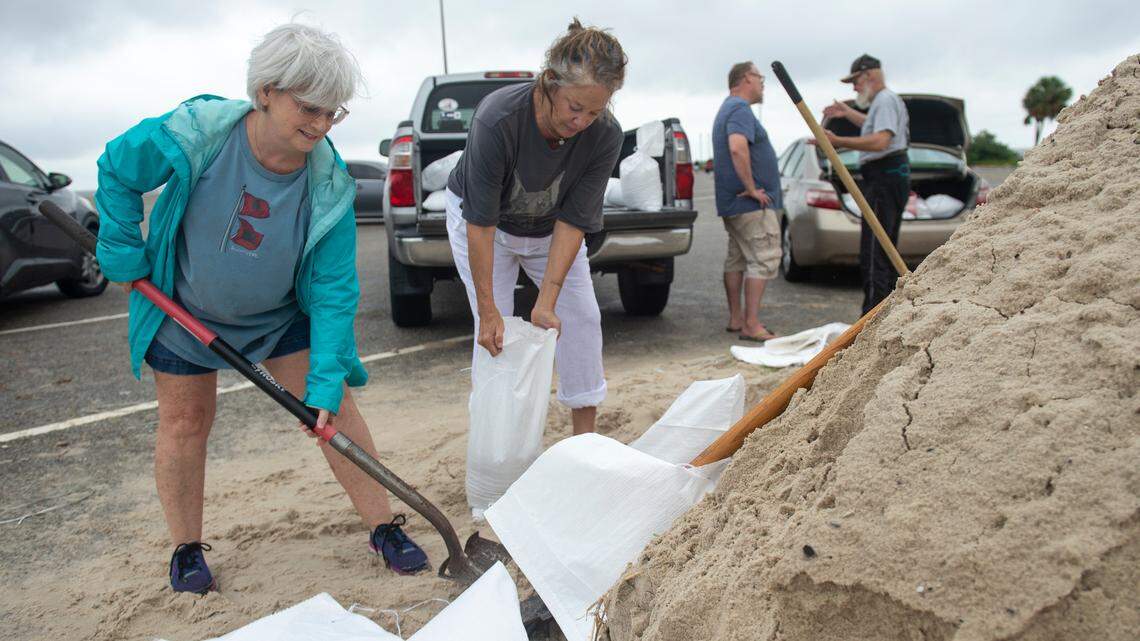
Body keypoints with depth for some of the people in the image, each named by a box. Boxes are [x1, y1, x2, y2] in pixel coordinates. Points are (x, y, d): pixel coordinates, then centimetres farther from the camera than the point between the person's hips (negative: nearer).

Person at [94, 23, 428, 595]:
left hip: (281, 315, 1)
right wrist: (123, 255, -7)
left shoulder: (329, 184, -24)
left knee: (333, 405, -4)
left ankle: (385, 530, 9)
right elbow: (115, 170, -6)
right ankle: (186, 549, 27)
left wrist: (326, 380, -27)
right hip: (185, 310, 0)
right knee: (184, 419, 6)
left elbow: (333, 289, -22)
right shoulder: (195, 133, -26)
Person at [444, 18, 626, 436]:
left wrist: (546, 302, -27)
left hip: (549, 228, 3)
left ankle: (585, 440, 11)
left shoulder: (605, 136, -29)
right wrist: (488, 308, -28)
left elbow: (573, 221, -24)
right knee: (494, 330, -9)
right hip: (481, 222, -3)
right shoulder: (497, 119, -38)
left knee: (582, 317, -1)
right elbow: (481, 221, -32)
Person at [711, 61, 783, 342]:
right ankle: (751, 325, -10)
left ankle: (736, 318, 18)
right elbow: (738, 148, -30)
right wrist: (752, 188, -23)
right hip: (751, 203, -11)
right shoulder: (740, 108, -14)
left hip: (732, 202, 11)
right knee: (764, 259, -9)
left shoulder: (728, 108, 21)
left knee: (737, 259, 12)